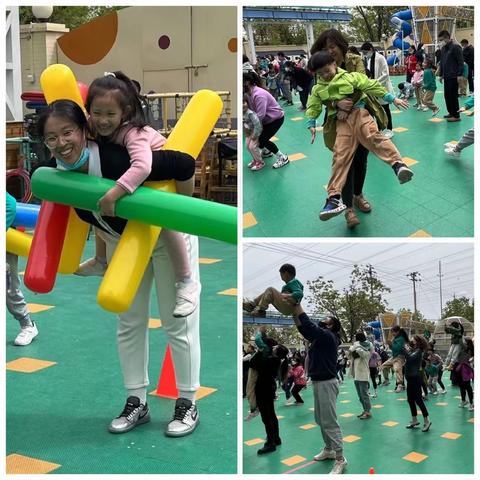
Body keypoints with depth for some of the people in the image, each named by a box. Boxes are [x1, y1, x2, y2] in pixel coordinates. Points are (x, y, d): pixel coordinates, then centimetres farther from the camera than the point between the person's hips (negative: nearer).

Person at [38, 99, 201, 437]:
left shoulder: (119, 160, -39)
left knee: (178, 322, 2)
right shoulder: (60, 173, -17)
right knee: (130, 323, 12)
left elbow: (185, 163, -41)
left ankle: (188, 403, 17)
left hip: (167, 234, -6)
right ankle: (137, 403, 26)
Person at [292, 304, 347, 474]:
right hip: (318, 383, 10)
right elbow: (302, 327, 15)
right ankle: (329, 450, 31)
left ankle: (340, 460, -9)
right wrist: (293, 310, 5)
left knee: (329, 422, -11)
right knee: (320, 420, 19)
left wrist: (297, 305, -18)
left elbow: (308, 324, -23)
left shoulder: (328, 337, -15)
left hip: (326, 383, -10)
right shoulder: (319, 337, 12)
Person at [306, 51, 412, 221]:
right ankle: (334, 198, -14)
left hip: (359, 113, -2)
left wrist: (392, 99, 5)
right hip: (342, 122, 2)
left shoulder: (351, 77, 4)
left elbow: (372, 86, 5)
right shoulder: (318, 89, 13)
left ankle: (398, 164, -47)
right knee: (340, 155, -9)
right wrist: (311, 125, 10)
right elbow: (313, 108, 23)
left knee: (373, 136, -30)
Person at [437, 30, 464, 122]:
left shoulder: (455, 47, -11)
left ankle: (456, 115, -2)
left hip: (453, 76, -8)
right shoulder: (443, 48, 13)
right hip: (446, 76, 8)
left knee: (453, 96, -6)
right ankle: (451, 112, 22)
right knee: (447, 95, 11)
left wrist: (459, 75, -18)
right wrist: (441, 74, 19)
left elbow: (460, 62, -14)